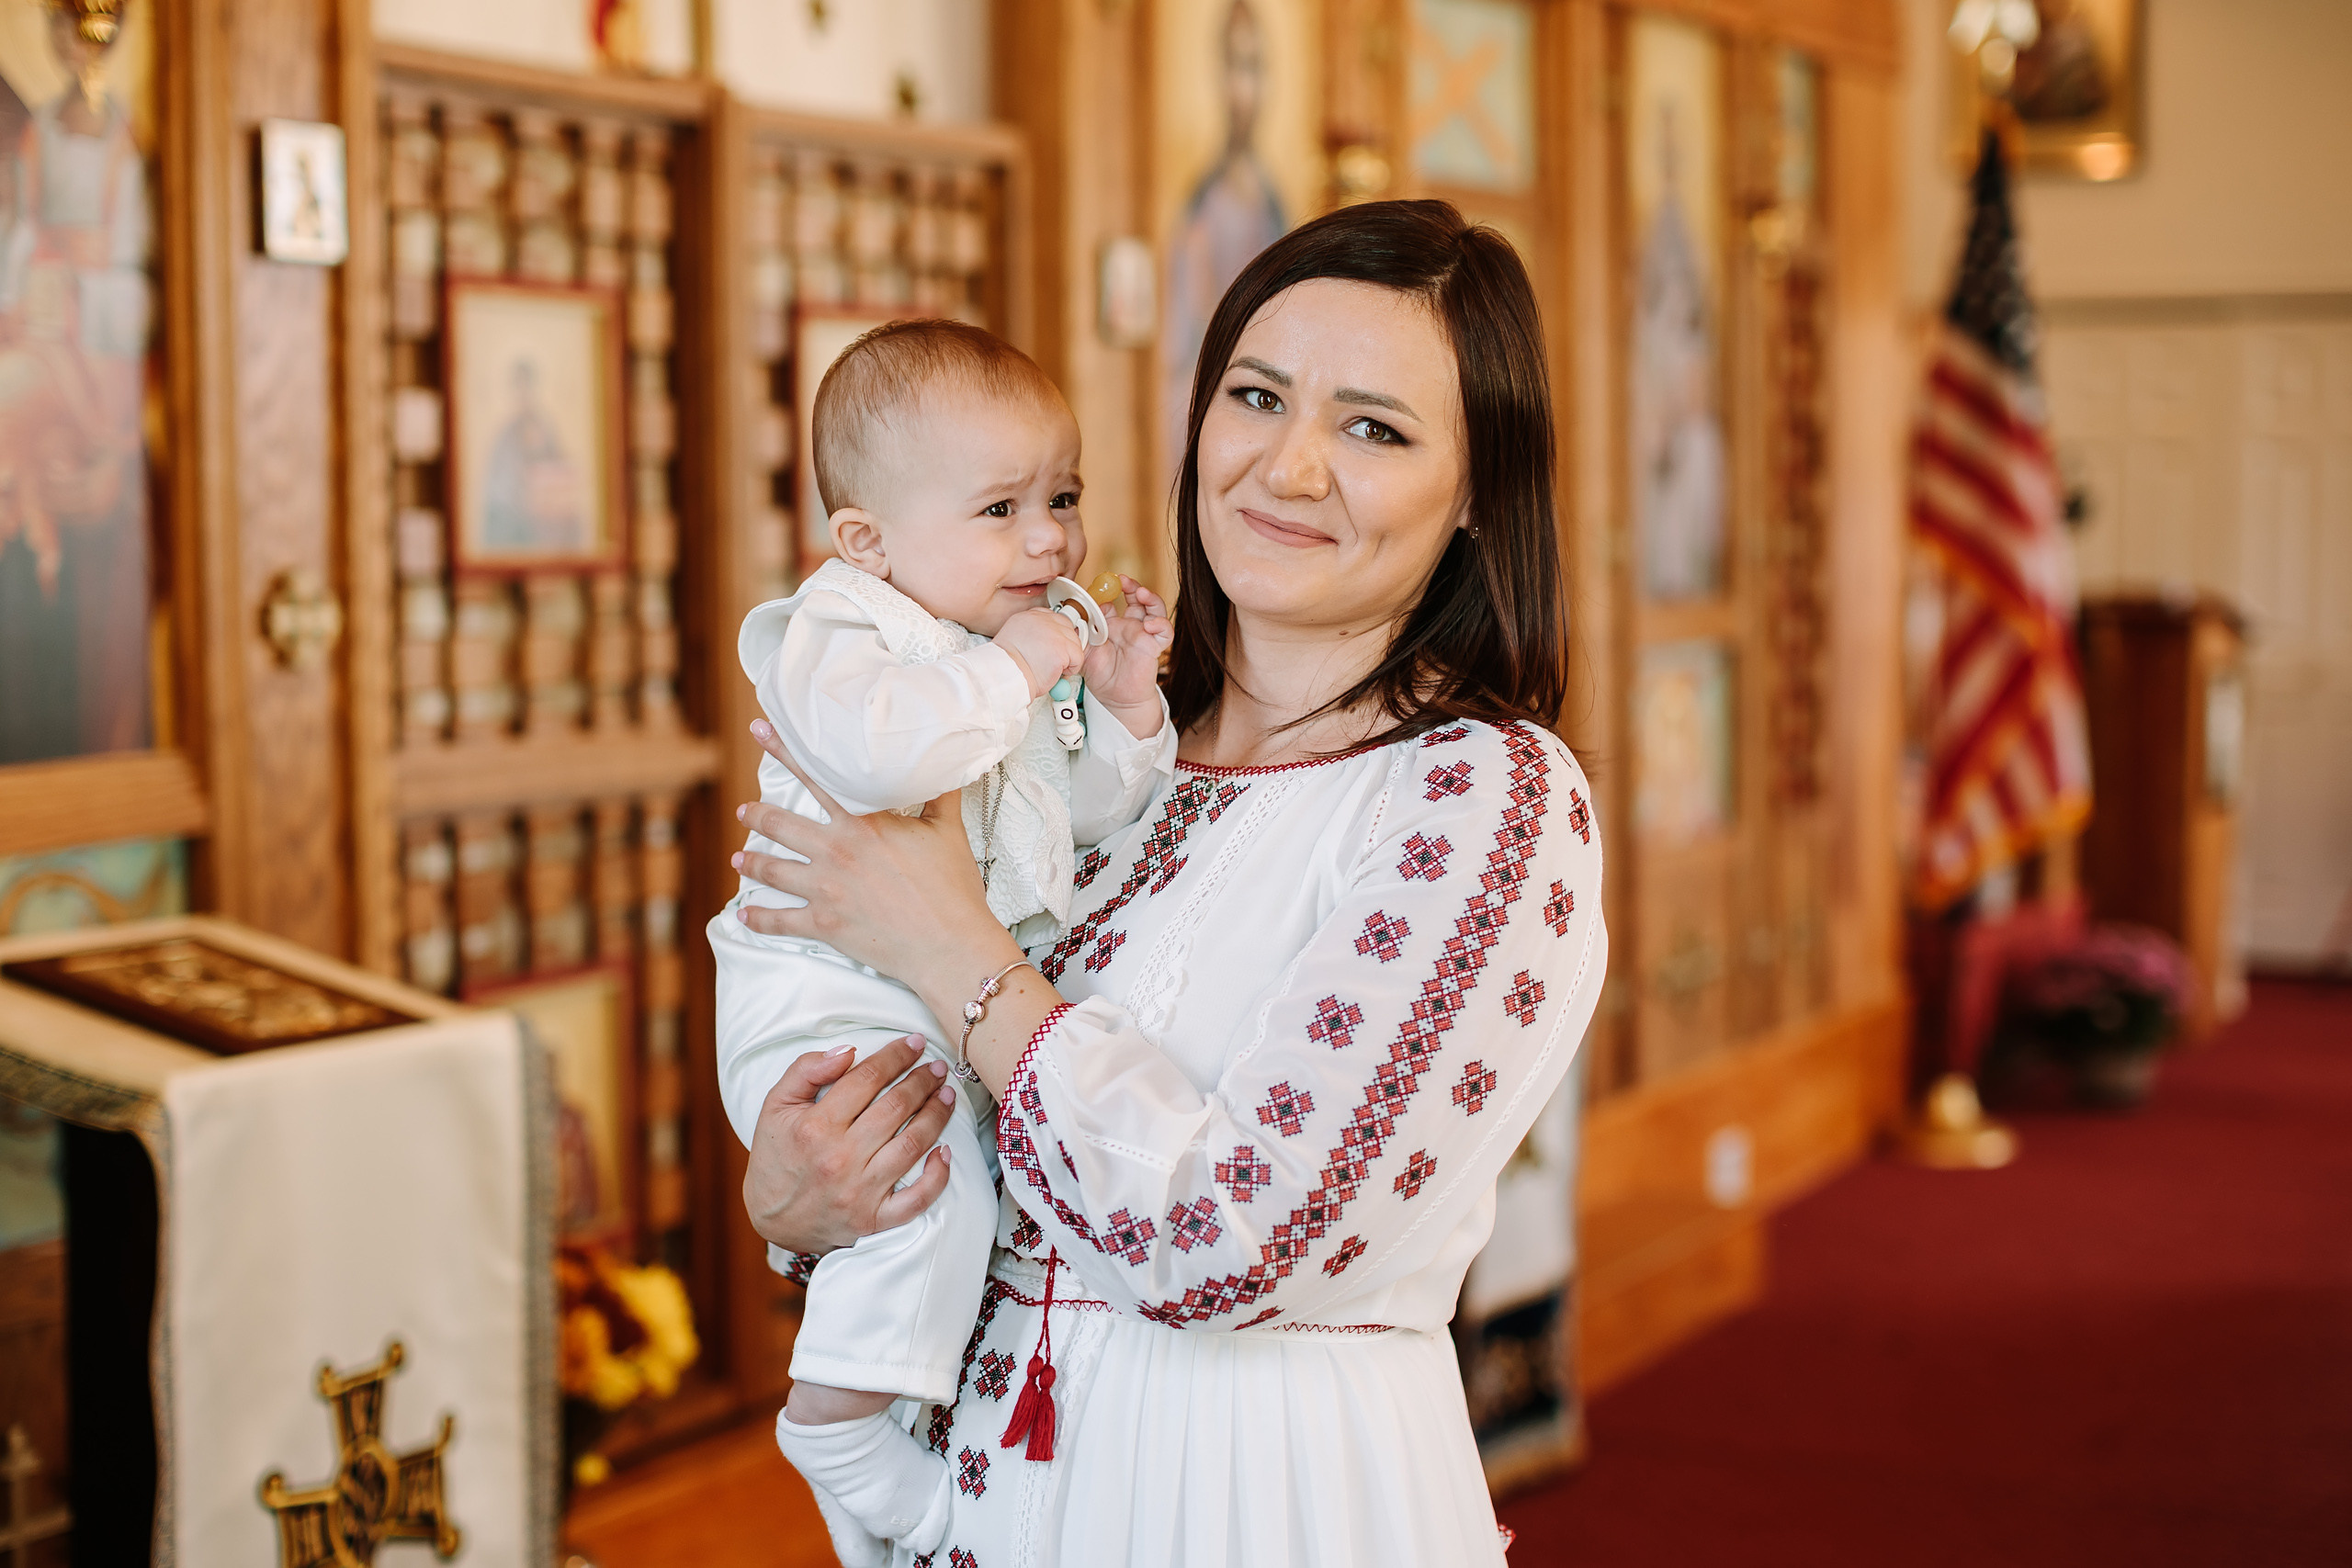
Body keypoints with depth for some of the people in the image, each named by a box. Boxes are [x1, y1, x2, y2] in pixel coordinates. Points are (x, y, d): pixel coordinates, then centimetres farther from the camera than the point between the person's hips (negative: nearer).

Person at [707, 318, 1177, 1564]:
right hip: (830, 1007, -9)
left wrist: (1125, 708, 1)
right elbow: (878, 745, -37)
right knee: (932, 1174, -28)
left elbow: (1083, 815, 17)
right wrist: (1010, 671, -26)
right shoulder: (829, 633, -14)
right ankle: (840, 1418, -10)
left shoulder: (1025, 653, 13)